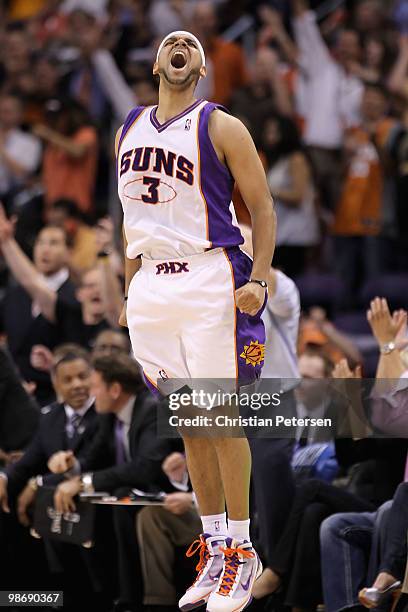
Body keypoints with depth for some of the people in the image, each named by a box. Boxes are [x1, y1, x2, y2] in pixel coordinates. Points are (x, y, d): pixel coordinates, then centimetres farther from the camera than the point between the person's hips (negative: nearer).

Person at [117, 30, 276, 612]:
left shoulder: (220, 127, -2)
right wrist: (131, 290, 20)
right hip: (152, 288, 5)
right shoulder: (129, 130, 15)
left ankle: (241, 551, 1)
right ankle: (213, 549, 13)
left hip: (210, 280, -5)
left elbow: (262, 206, -3)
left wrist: (258, 279, -14)